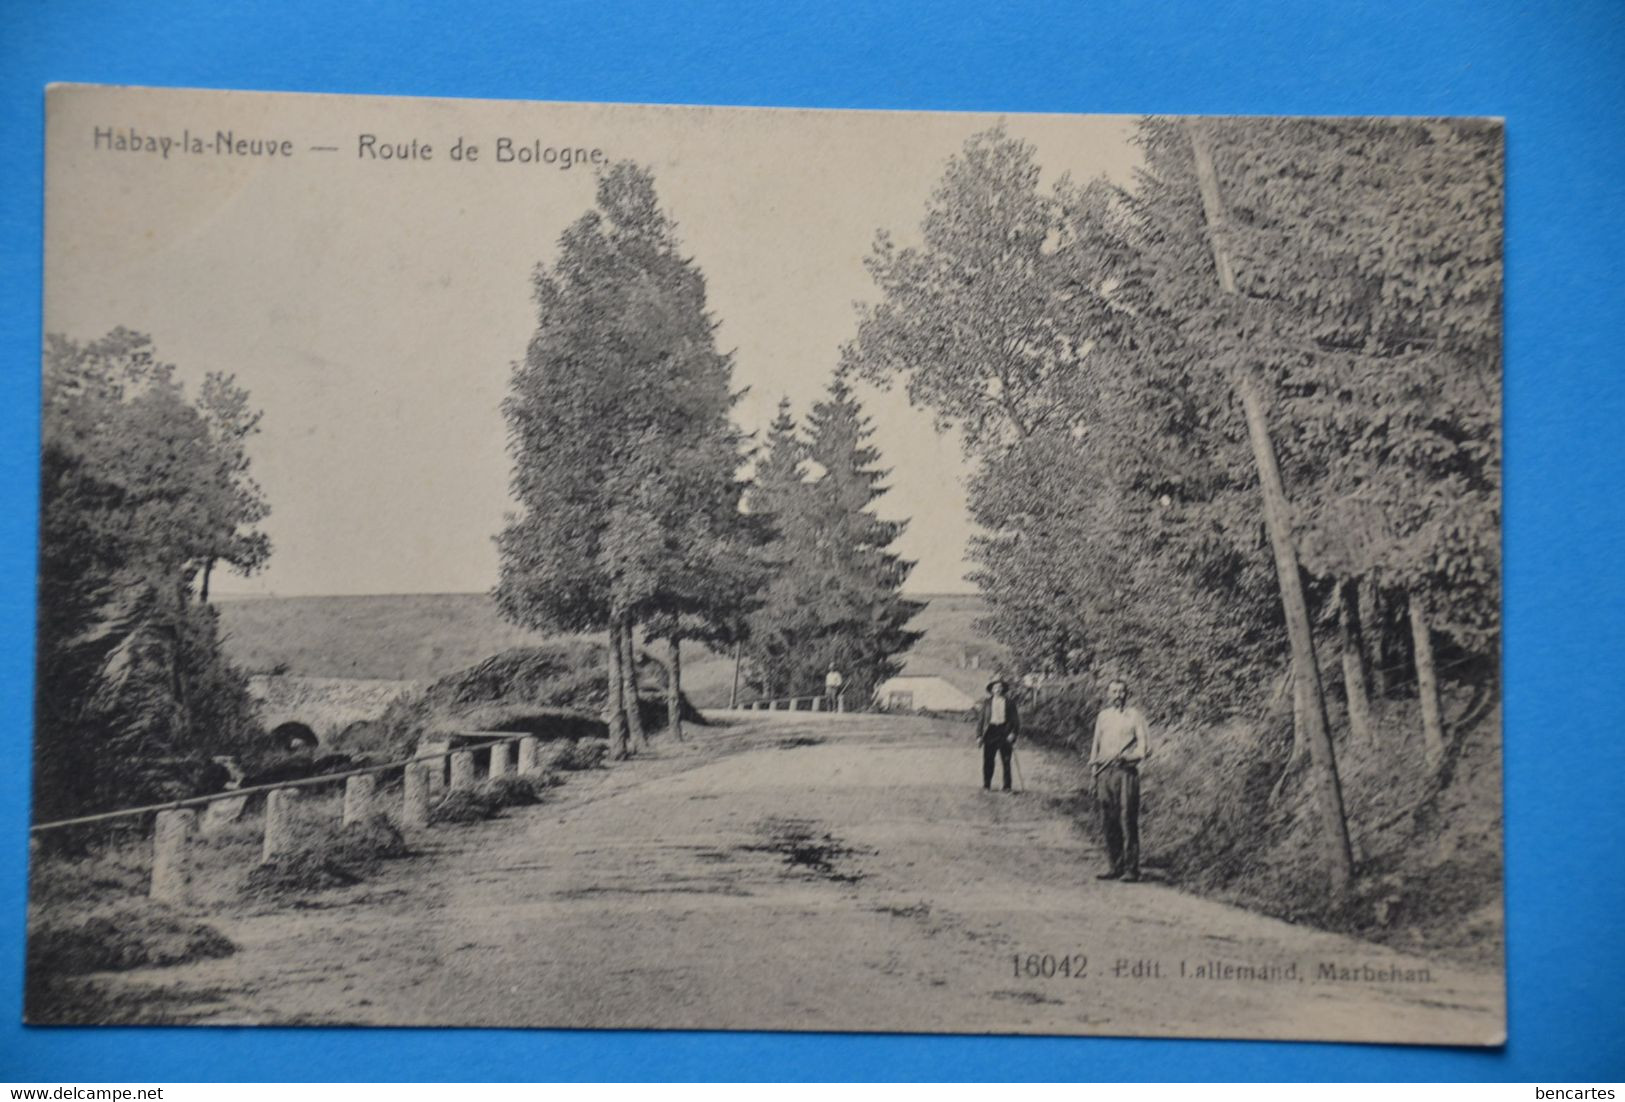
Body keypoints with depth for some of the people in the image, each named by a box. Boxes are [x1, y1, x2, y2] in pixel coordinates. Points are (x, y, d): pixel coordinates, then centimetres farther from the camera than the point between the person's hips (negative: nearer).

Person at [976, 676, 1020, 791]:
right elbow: (981, 718, 9)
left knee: (1006, 761, -2)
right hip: (990, 731, 1)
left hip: (1004, 731, -1)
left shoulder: (1009, 702, 6)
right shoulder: (987, 701, 9)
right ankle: (986, 785, 10)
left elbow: (1015, 719, 5)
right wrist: (979, 735, 3)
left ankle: (1007, 786, 3)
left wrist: (1013, 733, -9)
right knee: (988, 760, 1)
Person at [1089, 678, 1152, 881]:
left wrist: (1127, 756, -17)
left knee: (1128, 821, -9)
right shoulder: (1102, 716, 17)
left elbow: (1144, 746, -1)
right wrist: (1094, 773, 16)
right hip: (1105, 772, 5)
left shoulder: (1134, 716, 3)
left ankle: (1131, 868, -7)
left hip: (1126, 771, -5)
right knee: (1109, 822, 4)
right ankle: (1115, 866, 10)